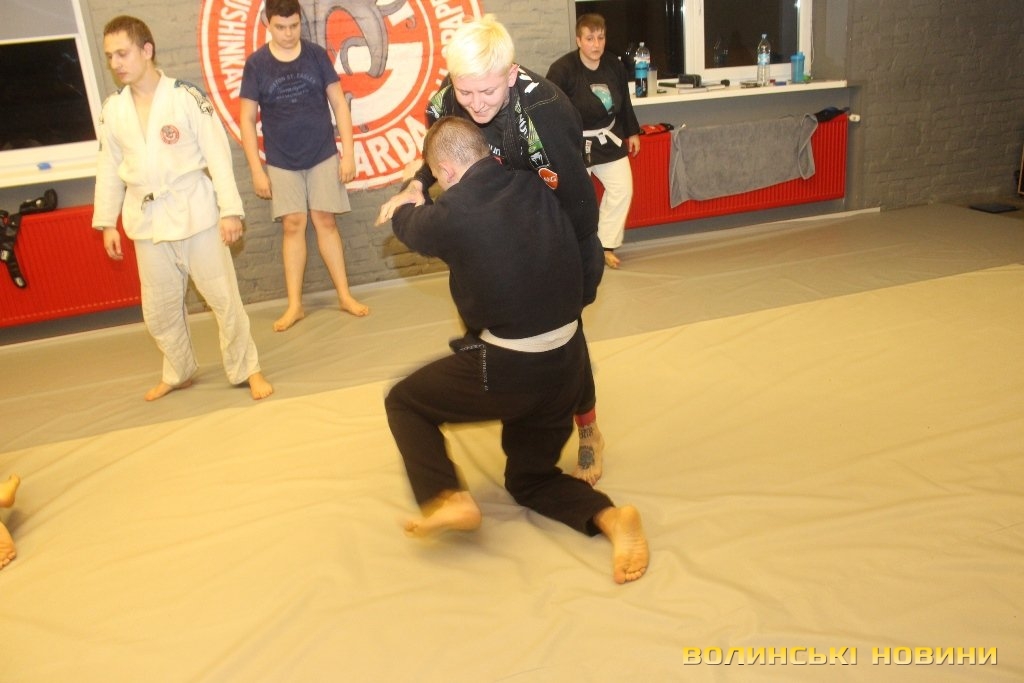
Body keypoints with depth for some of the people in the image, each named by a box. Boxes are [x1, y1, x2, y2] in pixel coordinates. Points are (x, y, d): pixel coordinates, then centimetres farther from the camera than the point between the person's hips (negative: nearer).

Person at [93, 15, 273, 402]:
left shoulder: (187, 97, -8)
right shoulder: (113, 110, 5)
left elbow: (218, 155, -10)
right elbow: (109, 170, 11)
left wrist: (230, 209, -14)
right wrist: (107, 223, 11)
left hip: (196, 214, -4)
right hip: (147, 222, 4)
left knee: (224, 298, 1)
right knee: (158, 311, 12)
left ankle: (246, 369, 18)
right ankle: (178, 373, 33)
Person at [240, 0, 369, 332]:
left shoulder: (316, 55, -1)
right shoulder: (256, 64, -3)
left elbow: (339, 104, 1)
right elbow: (247, 119, -1)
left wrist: (348, 152, -4)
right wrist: (257, 170, -6)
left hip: (323, 155, 0)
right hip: (281, 162, 0)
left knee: (325, 221, 3)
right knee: (293, 225, 0)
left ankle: (344, 295, 11)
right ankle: (294, 304, 7)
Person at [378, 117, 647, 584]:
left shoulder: (451, 215, -14)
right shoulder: (536, 186, 0)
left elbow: (407, 224, 11)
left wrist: (406, 203, 36)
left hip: (506, 369, -6)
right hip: (567, 362, 6)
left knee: (403, 401, 19)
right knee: (530, 478, 25)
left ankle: (447, 498, 2)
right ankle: (608, 516, 0)